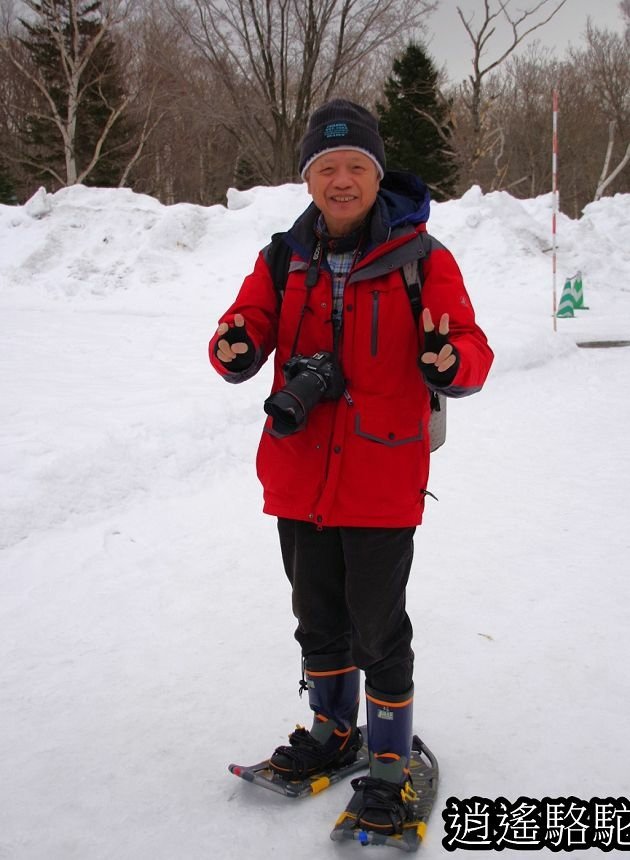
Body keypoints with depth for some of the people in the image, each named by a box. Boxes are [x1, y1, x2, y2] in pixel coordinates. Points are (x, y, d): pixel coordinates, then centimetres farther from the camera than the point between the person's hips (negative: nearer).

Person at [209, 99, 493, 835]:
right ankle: (332, 732, 41)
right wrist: (236, 348, -23)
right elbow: (249, 328, 1)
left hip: (381, 484, -4)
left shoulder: (422, 259, -7)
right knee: (319, 620, 19)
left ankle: (389, 764, 24)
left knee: (377, 631, 5)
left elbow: (473, 355, -9)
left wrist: (450, 360, -33)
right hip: (299, 479, 4)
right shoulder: (283, 259, 3)